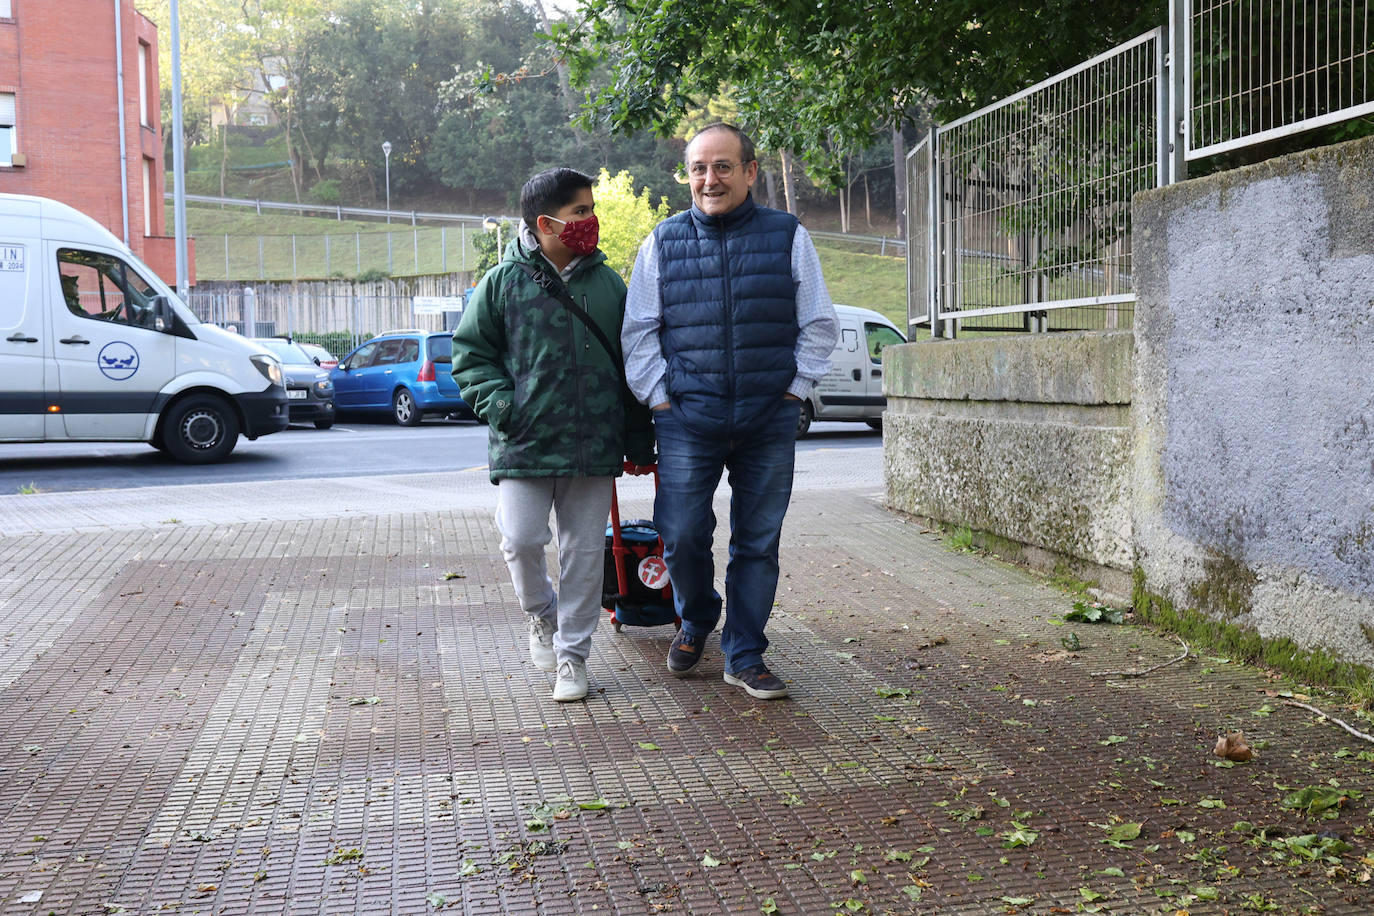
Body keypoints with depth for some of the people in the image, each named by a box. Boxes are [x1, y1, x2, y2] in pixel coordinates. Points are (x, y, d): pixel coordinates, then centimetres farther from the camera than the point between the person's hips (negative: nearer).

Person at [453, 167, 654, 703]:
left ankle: (572, 655, 18)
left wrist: (639, 439, 13)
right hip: (524, 443, -2)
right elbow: (470, 353, 6)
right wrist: (499, 403, -10)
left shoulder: (608, 284, 9)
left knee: (584, 552, 4)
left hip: (594, 447, 2)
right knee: (521, 540, -9)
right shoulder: (503, 282, 0)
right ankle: (541, 613, 23)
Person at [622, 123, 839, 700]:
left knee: (759, 543, 5)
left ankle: (745, 657, 18)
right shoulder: (663, 242, 6)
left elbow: (819, 323, 10)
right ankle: (696, 623, 28)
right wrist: (657, 394, 1)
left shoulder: (788, 236, 5)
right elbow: (638, 329, 9)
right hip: (687, 420, 0)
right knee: (682, 537, -2)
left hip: (770, 420, 0)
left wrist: (796, 387, 2)